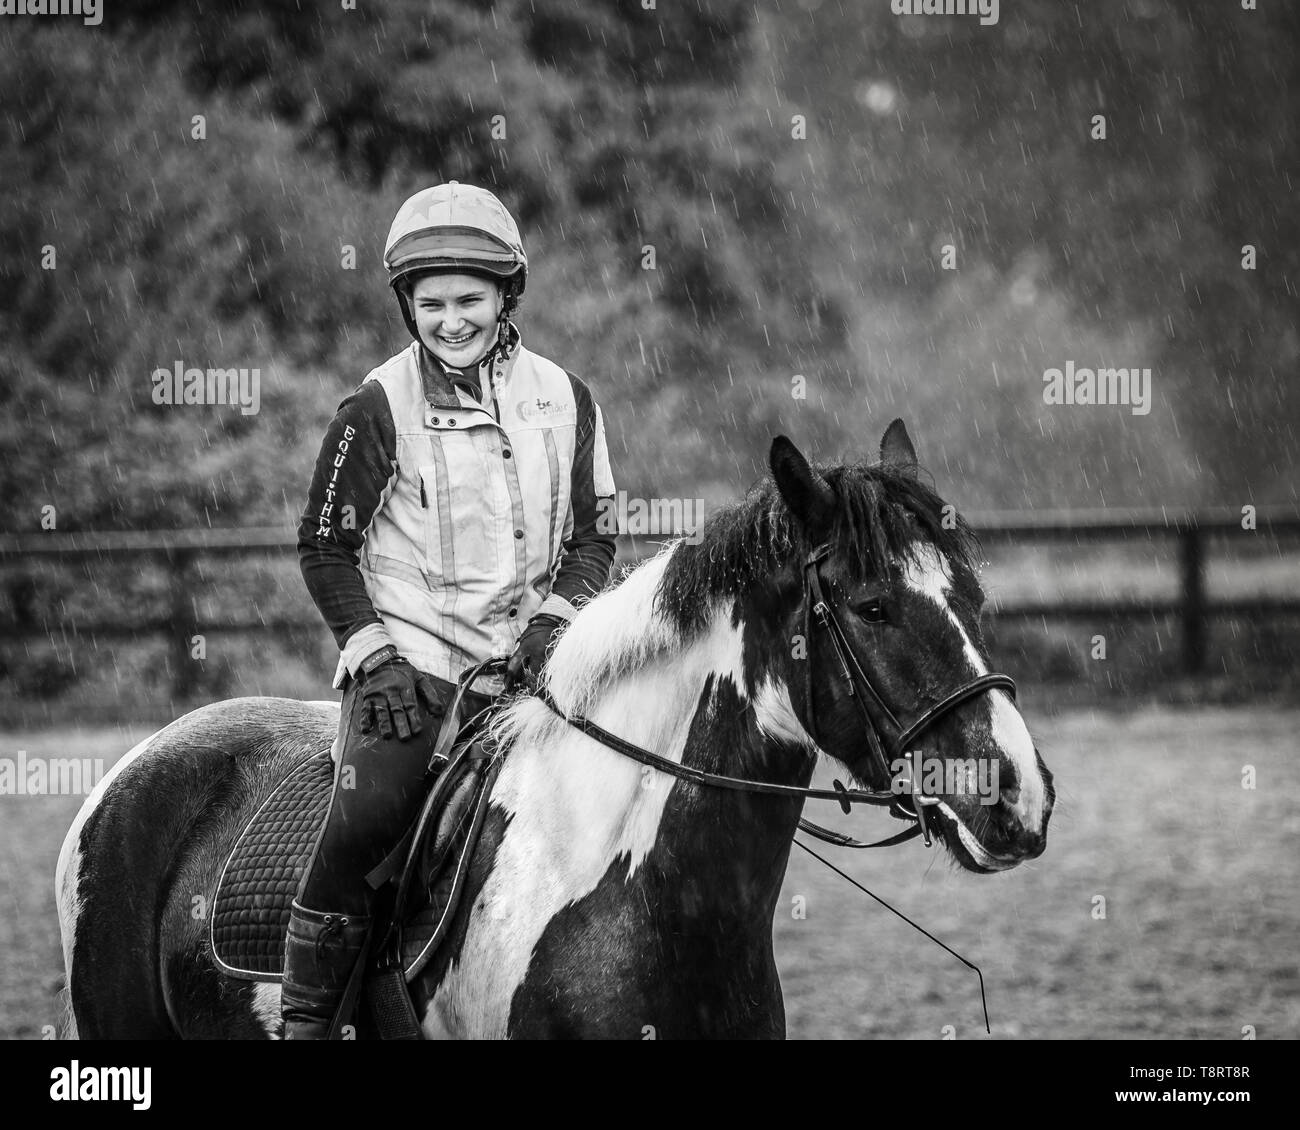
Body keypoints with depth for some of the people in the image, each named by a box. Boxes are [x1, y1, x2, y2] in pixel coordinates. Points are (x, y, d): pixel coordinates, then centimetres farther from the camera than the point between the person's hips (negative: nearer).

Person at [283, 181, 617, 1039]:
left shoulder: (563, 400, 8)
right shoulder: (380, 410, -2)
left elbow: (593, 536, 14)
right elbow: (325, 547, 2)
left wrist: (555, 618, -4)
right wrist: (372, 653, -8)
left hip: (525, 660, 4)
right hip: (409, 664, -4)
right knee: (361, 827, -22)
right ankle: (303, 1019, -13)